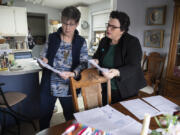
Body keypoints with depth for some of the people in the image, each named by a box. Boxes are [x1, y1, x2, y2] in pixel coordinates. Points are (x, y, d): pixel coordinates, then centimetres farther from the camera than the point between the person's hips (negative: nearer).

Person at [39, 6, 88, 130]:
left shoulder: (81, 42, -2)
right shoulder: (52, 37, 3)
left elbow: (84, 63, -8)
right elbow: (44, 56, 11)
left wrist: (73, 73, -27)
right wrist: (43, 61, -12)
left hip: (69, 88, -1)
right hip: (48, 86, 2)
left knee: (70, 118, 17)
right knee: (44, 117, 18)